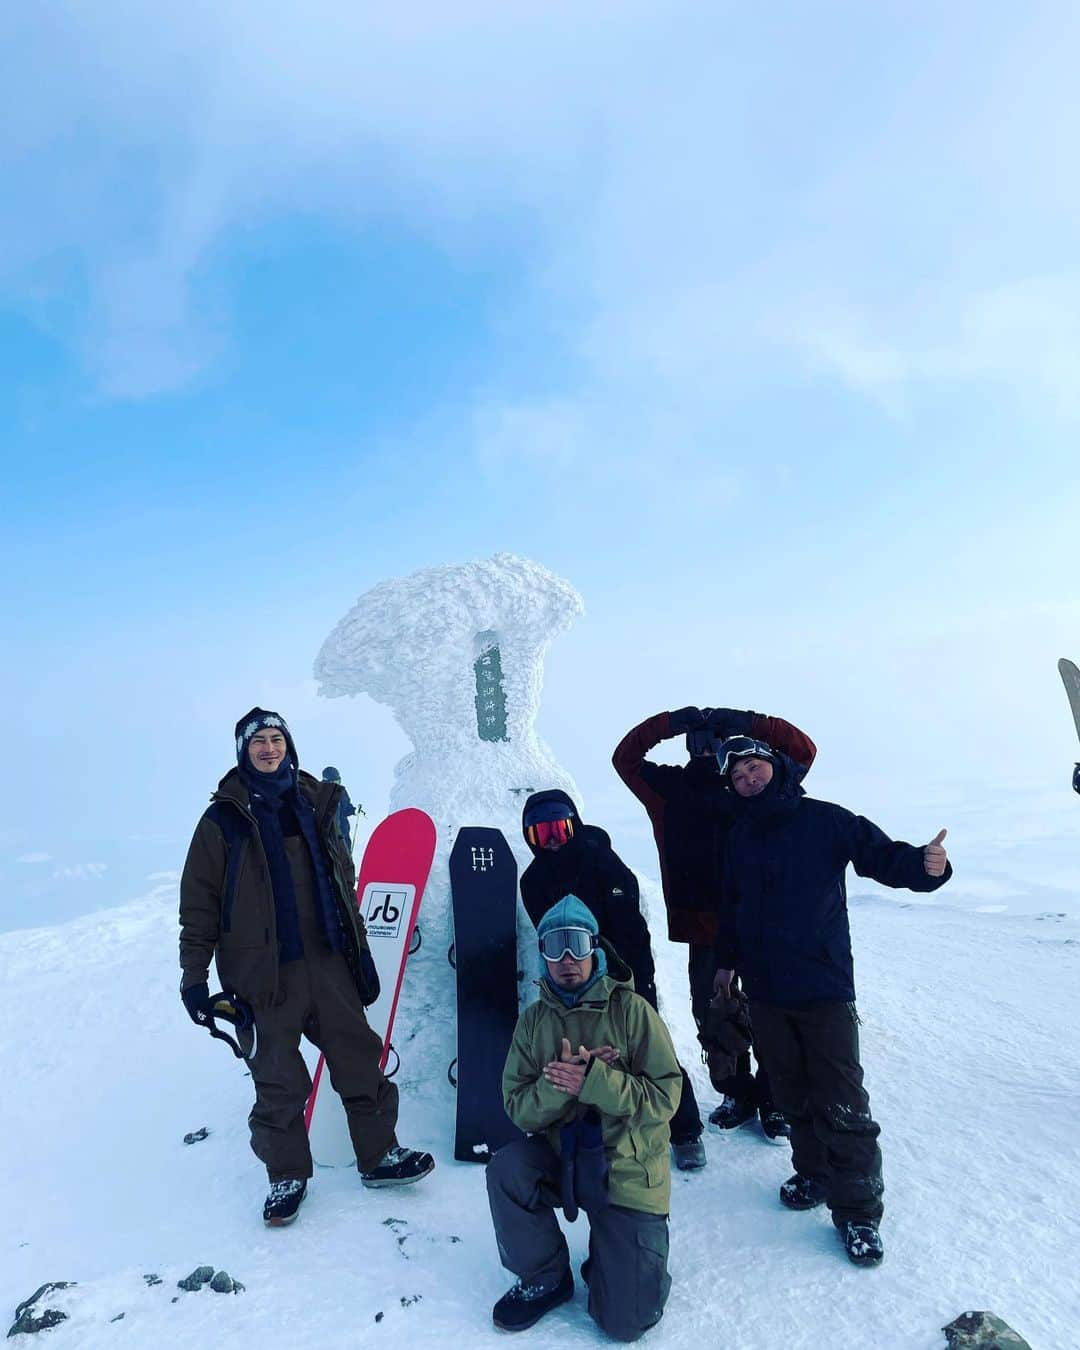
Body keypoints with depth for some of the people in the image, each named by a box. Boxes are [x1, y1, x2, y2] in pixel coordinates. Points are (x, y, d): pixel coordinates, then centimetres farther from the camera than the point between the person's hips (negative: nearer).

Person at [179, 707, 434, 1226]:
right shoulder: (225, 817, -2)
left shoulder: (314, 803, 8)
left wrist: (360, 947, 15)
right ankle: (286, 1175, 24)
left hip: (326, 957, 3)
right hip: (265, 969, -3)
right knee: (278, 1077, 6)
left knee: (358, 1056, 7)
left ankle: (379, 1155, 22)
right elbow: (199, 901, -1)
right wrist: (194, 974, -3)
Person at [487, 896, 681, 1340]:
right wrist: (559, 1082, -25)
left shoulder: (631, 1010, -12)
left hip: (628, 1172, -3)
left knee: (624, 1322, -7)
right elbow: (519, 1109, -5)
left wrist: (594, 1082, -28)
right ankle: (545, 1277, 1)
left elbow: (665, 1096, -17)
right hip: (561, 1158, 3)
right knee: (506, 1169, -27)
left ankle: (610, 1255, 28)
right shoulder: (534, 1021, -1)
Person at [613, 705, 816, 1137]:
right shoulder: (669, 786, 4)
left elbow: (803, 750, 0)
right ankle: (737, 1093, 32)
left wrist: (747, 723, -9)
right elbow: (625, 757, 6)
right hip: (702, 924, 2)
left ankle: (774, 1097, 25)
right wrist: (669, 723, -5)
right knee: (710, 1012, 12)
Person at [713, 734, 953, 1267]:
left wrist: (924, 865, -32)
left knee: (842, 1103, -3)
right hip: (764, 988, 4)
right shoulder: (740, 836, 8)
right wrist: (726, 960, 22)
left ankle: (857, 1211, 10)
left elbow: (881, 854, -11)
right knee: (793, 1095, 15)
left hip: (824, 987, -4)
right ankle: (814, 1174, 34)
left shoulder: (824, 821, -6)